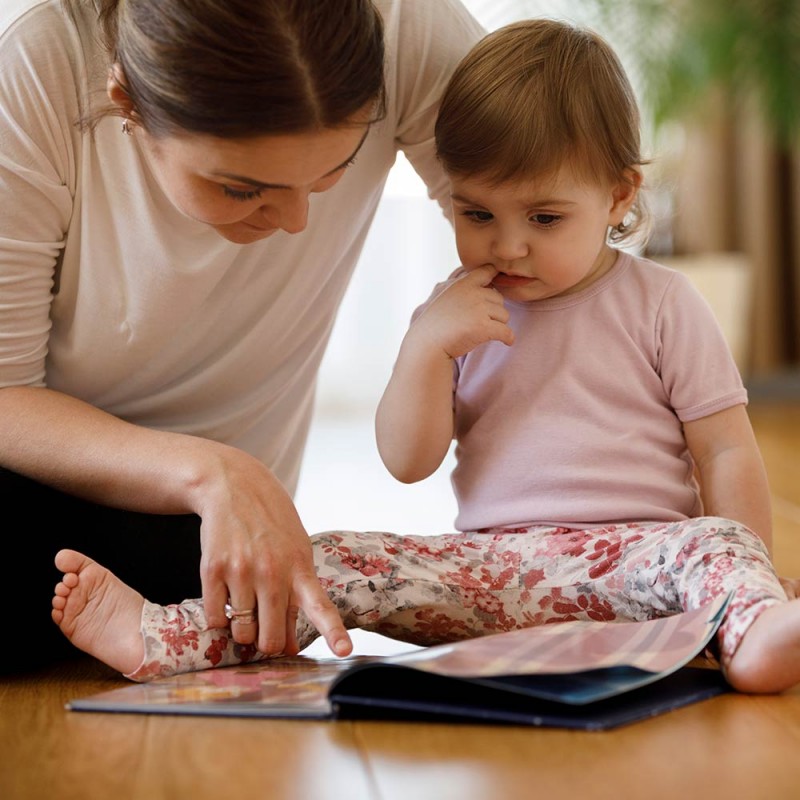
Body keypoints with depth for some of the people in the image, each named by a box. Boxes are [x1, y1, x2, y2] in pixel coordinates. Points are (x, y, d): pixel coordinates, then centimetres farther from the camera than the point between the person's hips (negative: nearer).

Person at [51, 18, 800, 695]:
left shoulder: (660, 303, 5)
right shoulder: (457, 312, 12)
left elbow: (727, 452, 5)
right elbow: (408, 461, 5)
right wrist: (427, 343, -10)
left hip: (632, 556, -2)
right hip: (492, 566, 2)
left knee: (711, 542, -33)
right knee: (337, 563, -16)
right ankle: (155, 640, -24)